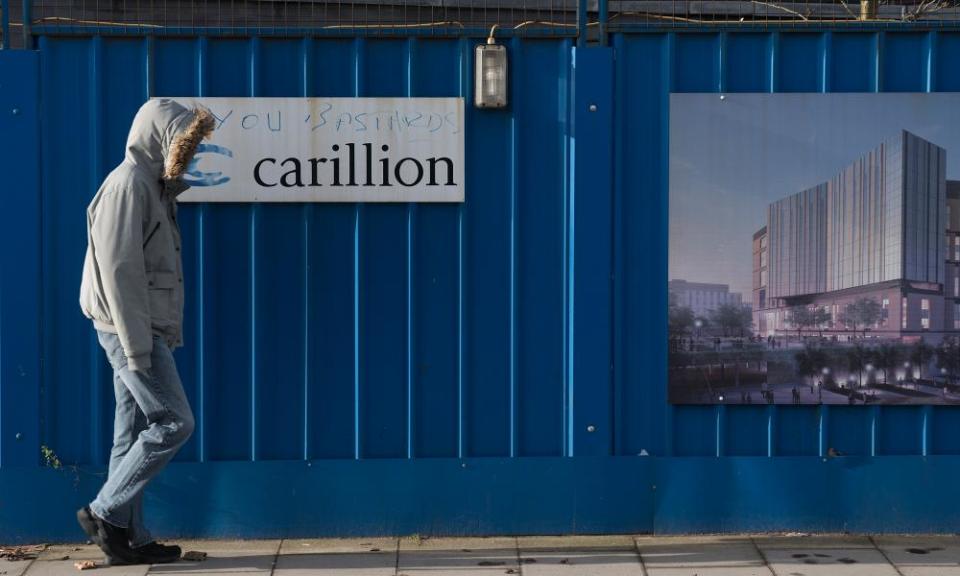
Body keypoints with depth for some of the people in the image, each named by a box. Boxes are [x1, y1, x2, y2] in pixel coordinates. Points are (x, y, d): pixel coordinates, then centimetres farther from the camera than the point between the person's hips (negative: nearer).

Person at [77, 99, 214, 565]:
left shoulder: (153, 185, 15)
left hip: (145, 328, 9)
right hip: (129, 328, -9)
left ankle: (128, 537, 13)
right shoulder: (129, 184, -15)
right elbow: (118, 270, -20)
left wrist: (164, 333, 14)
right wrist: (136, 345, -21)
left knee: (135, 433, 9)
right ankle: (105, 512, 1)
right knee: (174, 422, -7)